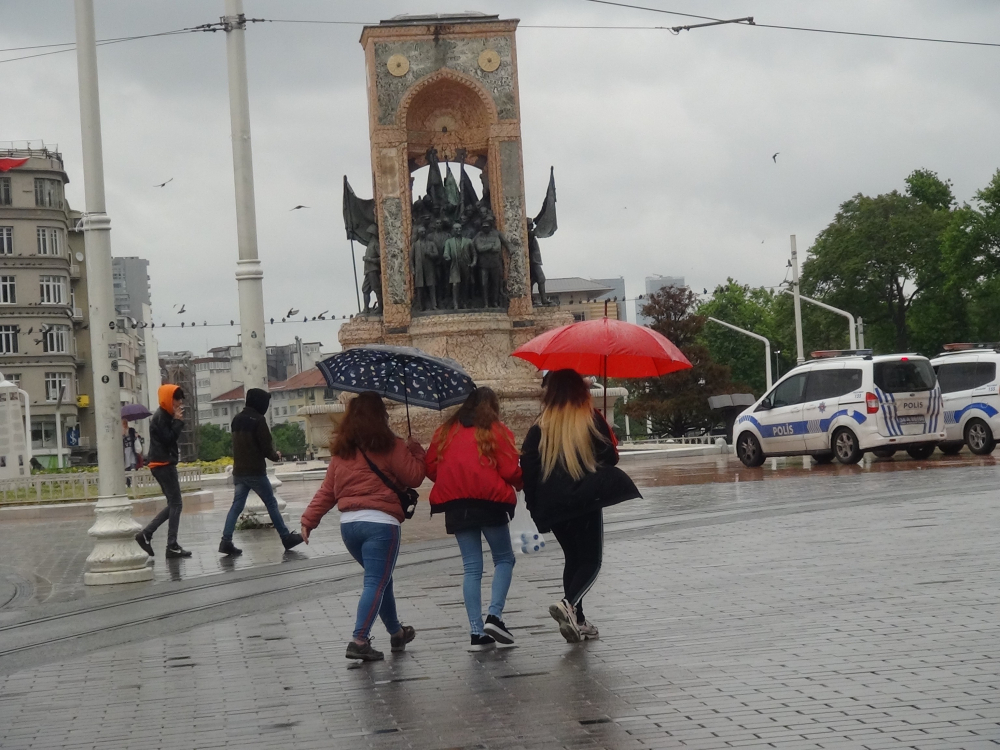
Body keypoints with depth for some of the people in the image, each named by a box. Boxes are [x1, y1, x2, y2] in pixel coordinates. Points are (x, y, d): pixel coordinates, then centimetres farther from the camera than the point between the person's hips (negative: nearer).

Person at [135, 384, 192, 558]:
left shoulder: (165, 416, 18)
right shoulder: (161, 417, -13)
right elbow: (169, 438, -20)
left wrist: (177, 421, 4)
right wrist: (178, 421, -15)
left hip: (165, 464, 10)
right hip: (163, 464, -10)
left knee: (173, 504, 12)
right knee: (176, 503, -7)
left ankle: (146, 534, 9)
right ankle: (172, 546, -5)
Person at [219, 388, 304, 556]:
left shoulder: (237, 419, 9)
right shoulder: (258, 420, -13)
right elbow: (266, 446, -13)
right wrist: (275, 455, 8)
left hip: (238, 471, 6)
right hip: (255, 471, -6)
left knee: (237, 505, 4)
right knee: (271, 504, 5)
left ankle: (226, 541, -6)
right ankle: (286, 537, 12)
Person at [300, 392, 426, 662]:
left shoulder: (341, 450, 10)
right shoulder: (390, 446, -6)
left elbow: (327, 490, 9)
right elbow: (414, 477, -3)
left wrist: (309, 519, 12)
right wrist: (416, 450, 13)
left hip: (348, 524, 6)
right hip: (380, 522, -6)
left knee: (380, 579, 22)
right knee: (376, 583, -4)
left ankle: (397, 633, 34)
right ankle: (359, 641, -15)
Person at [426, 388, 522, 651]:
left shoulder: (446, 431, 13)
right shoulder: (497, 431, 1)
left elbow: (430, 467, 11)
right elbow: (509, 471, -5)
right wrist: (521, 483, 16)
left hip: (455, 505, 4)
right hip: (490, 501, -4)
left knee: (472, 567, 8)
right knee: (504, 559, 12)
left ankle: (477, 633, 2)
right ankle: (494, 616, -7)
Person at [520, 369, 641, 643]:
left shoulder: (540, 427, 2)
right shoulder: (591, 420, -5)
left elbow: (527, 466, -2)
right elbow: (611, 458, -4)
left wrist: (535, 504, 5)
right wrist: (610, 440, 17)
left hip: (553, 504, 3)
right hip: (587, 499, -3)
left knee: (573, 558, 18)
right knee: (591, 560, 4)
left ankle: (577, 621, 13)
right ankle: (569, 605, -23)